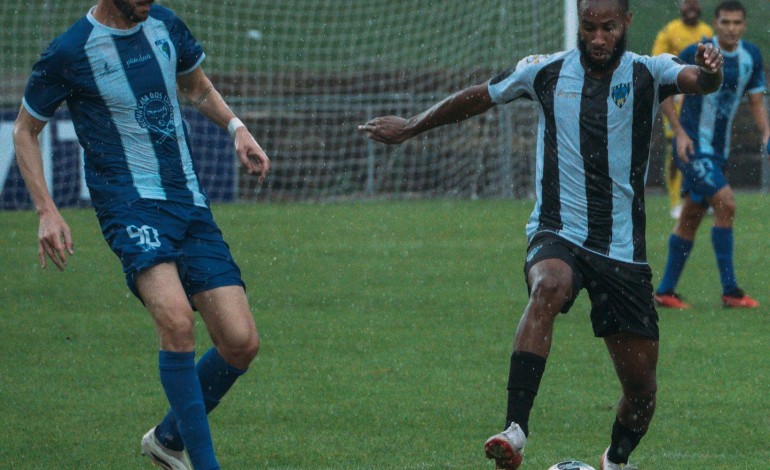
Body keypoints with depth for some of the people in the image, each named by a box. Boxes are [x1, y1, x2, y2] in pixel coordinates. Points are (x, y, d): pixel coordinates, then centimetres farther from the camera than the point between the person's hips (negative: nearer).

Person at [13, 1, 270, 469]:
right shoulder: (69, 52, -7)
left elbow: (198, 87, 27)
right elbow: (25, 130, 6)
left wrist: (236, 127, 8)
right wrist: (47, 211, -4)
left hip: (190, 203, 6)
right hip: (130, 203, -6)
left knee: (241, 342, -5)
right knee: (176, 318, -31)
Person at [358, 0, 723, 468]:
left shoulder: (648, 74, -2)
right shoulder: (547, 72, 2)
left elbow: (696, 80, -24)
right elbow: (477, 98, 17)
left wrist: (709, 70, -49)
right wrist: (410, 127, 27)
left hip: (623, 249, 1)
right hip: (558, 235, -1)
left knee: (641, 386, 3)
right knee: (549, 287, -37)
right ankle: (515, 430, -45)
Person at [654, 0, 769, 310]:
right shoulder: (698, 55, -15)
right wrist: (680, 132, -14)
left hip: (719, 150, 7)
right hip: (694, 146, -7)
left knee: (691, 218, 11)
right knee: (725, 204, -18)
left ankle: (665, 292, 20)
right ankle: (730, 291, -14)